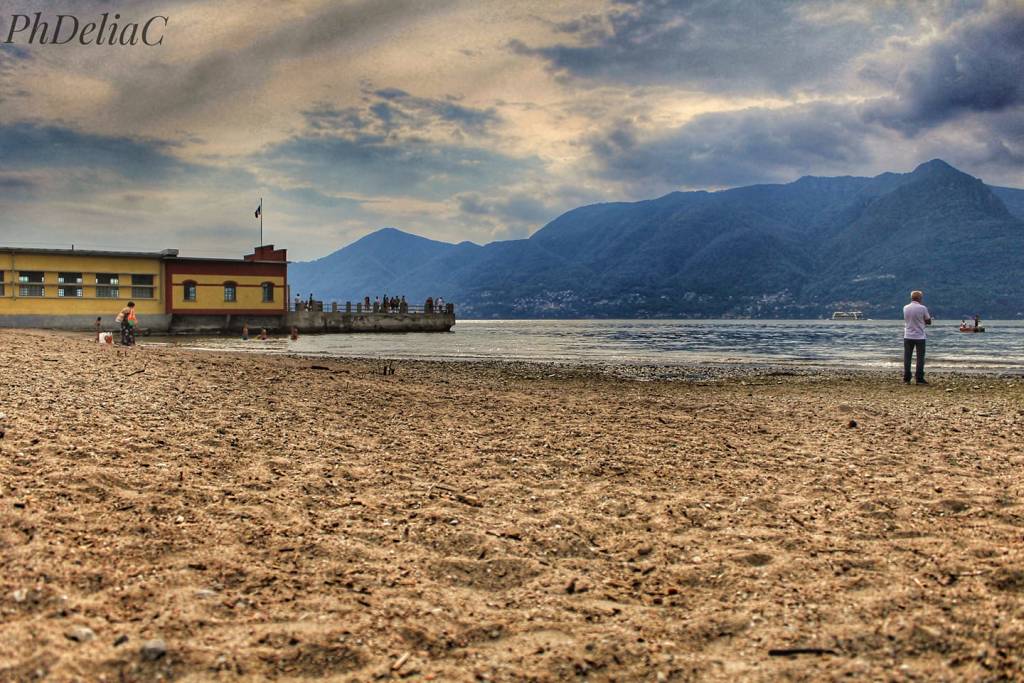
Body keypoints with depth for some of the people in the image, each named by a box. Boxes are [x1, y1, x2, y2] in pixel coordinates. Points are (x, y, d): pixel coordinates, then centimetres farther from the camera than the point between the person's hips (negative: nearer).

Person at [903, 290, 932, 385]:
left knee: (907, 358, 5)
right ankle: (919, 379, 0)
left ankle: (906, 379, 3)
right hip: (920, 337, -3)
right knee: (920, 358, 3)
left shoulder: (905, 308, 1)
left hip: (908, 337, 3)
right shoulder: (922, 308, -9)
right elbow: (928, 321, 0)